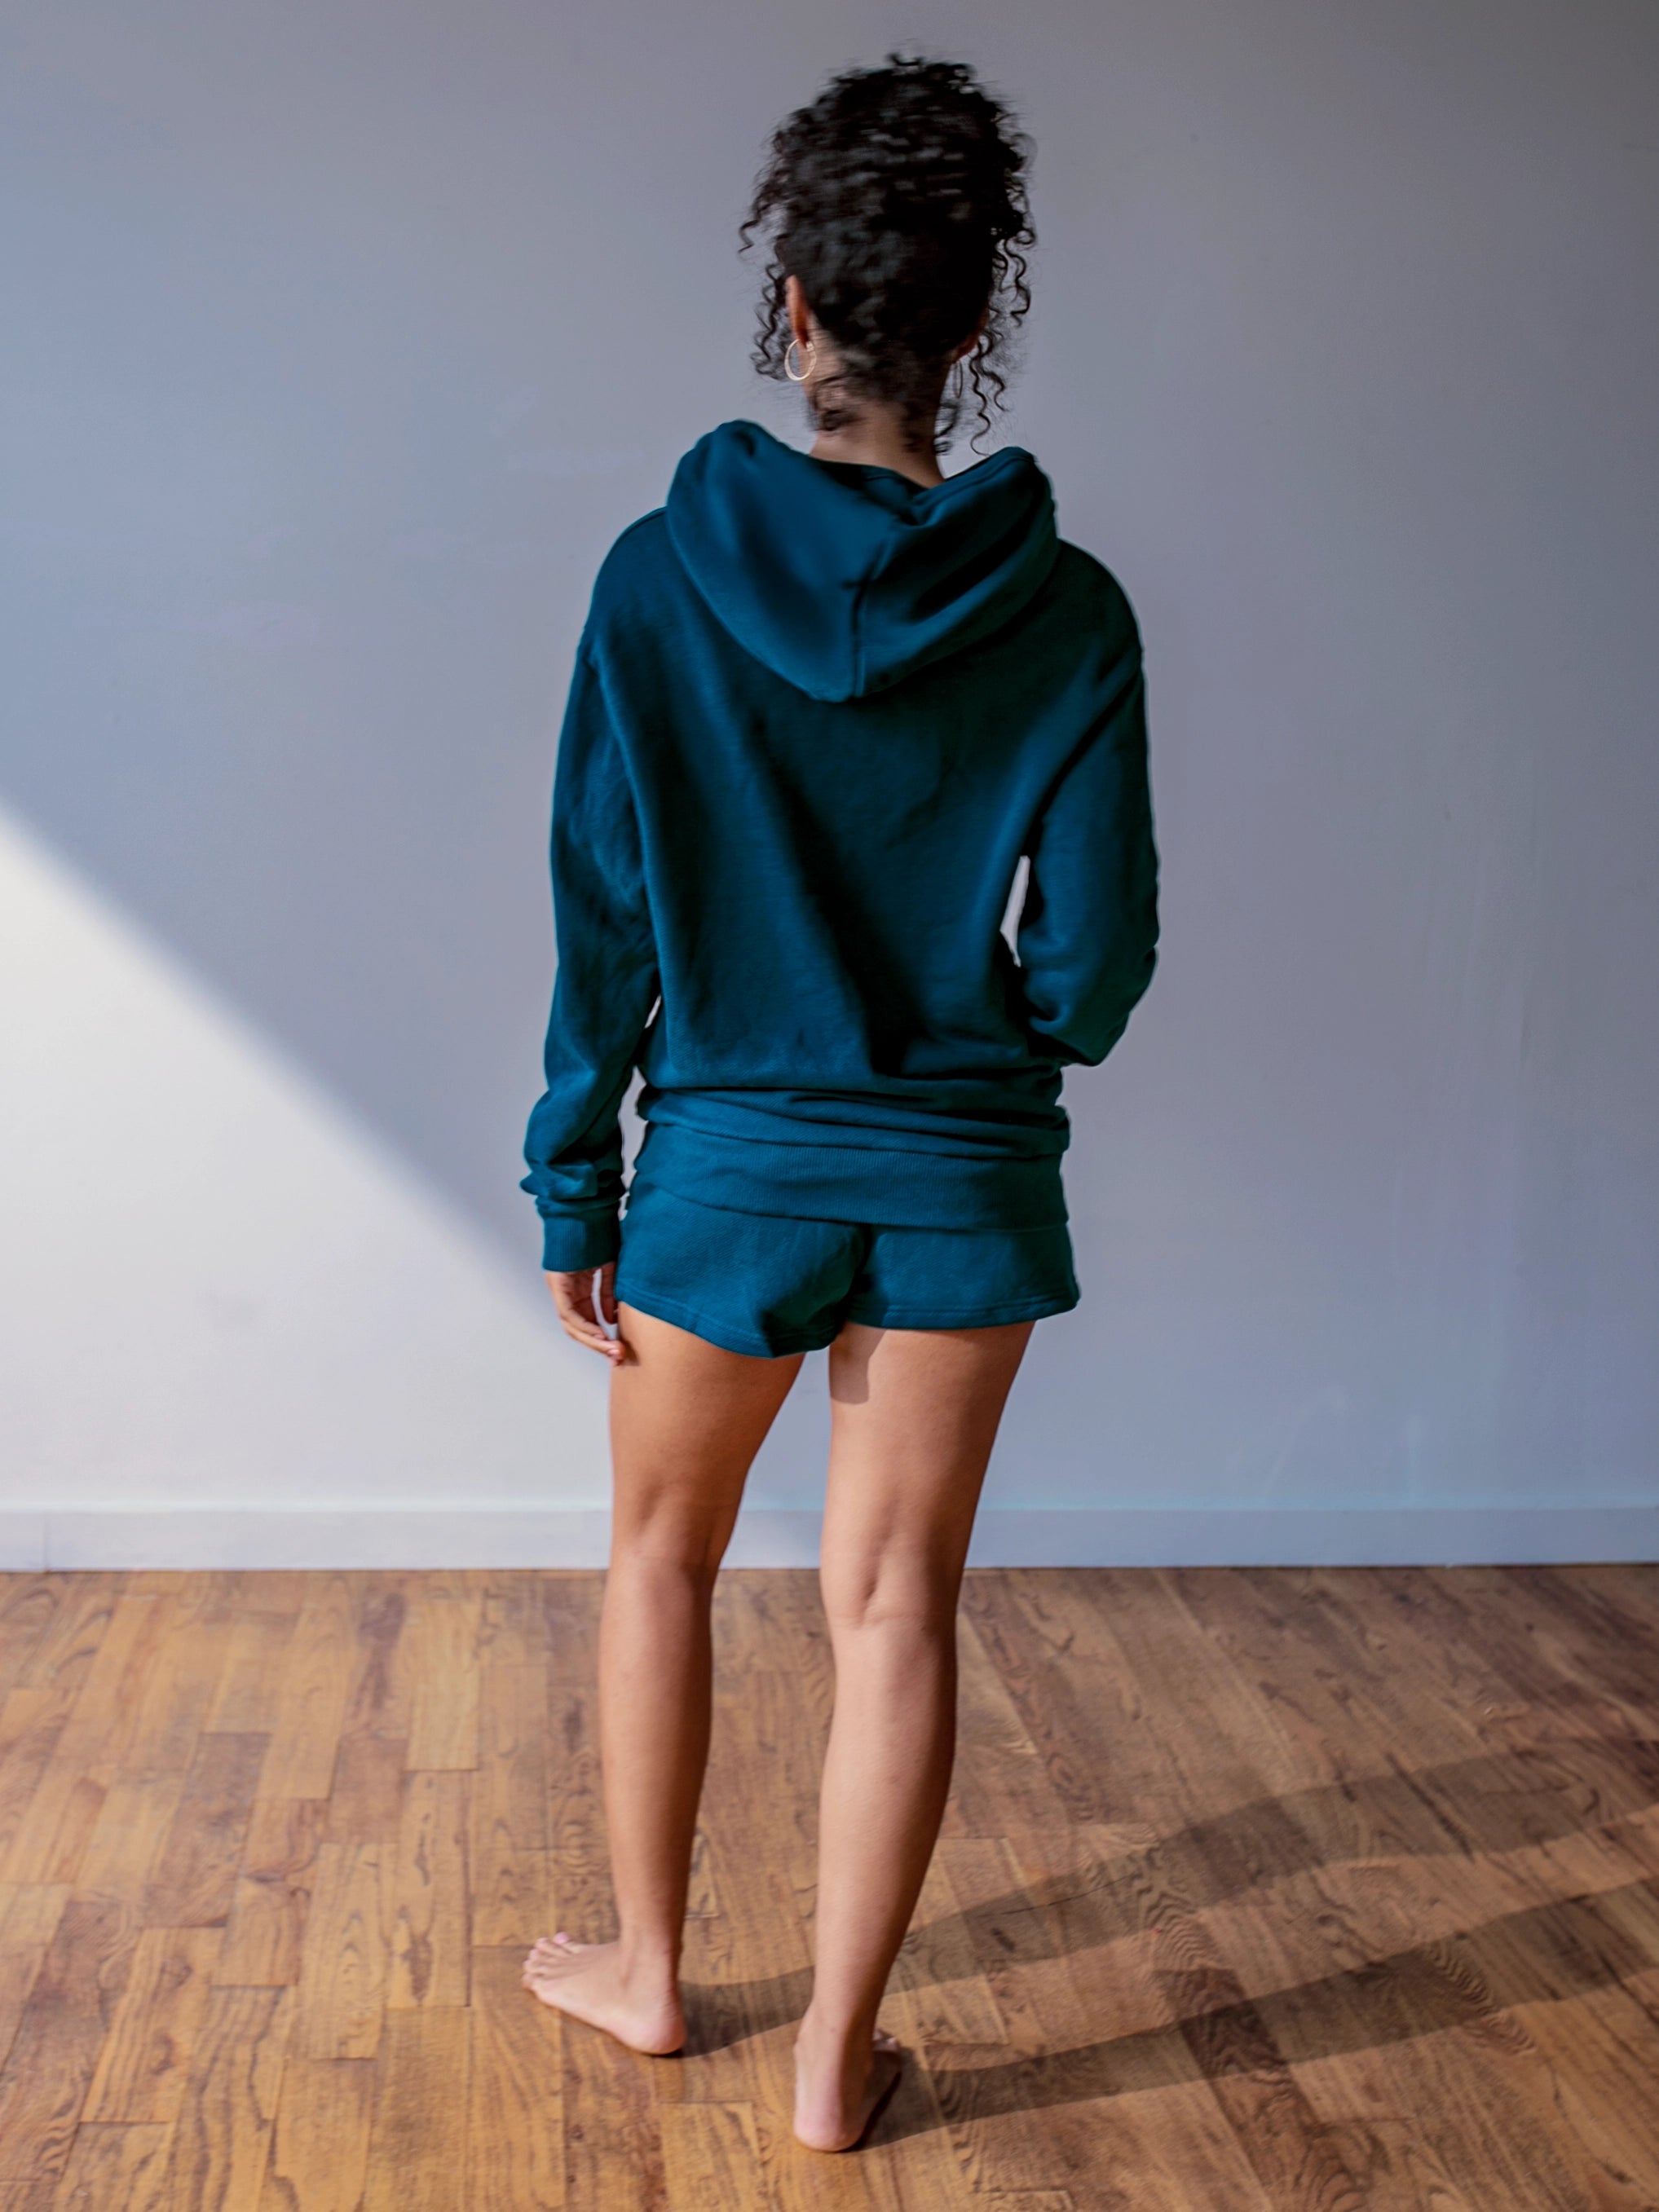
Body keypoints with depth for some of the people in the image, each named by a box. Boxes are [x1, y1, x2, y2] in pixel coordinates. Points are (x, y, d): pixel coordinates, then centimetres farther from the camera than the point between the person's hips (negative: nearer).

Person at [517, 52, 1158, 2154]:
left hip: (730, 1164, 0)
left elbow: (599, 930, -7)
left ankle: (645, 1968, 35)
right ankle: (836, 2057, 21)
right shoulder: (1069, 615, -8)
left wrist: (573, 1190, 1)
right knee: (894, 1605, 9)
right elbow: (1097, 960, -7)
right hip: (968, 1184, 1)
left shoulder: (658, 583, -9)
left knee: (661, 1558, 20)